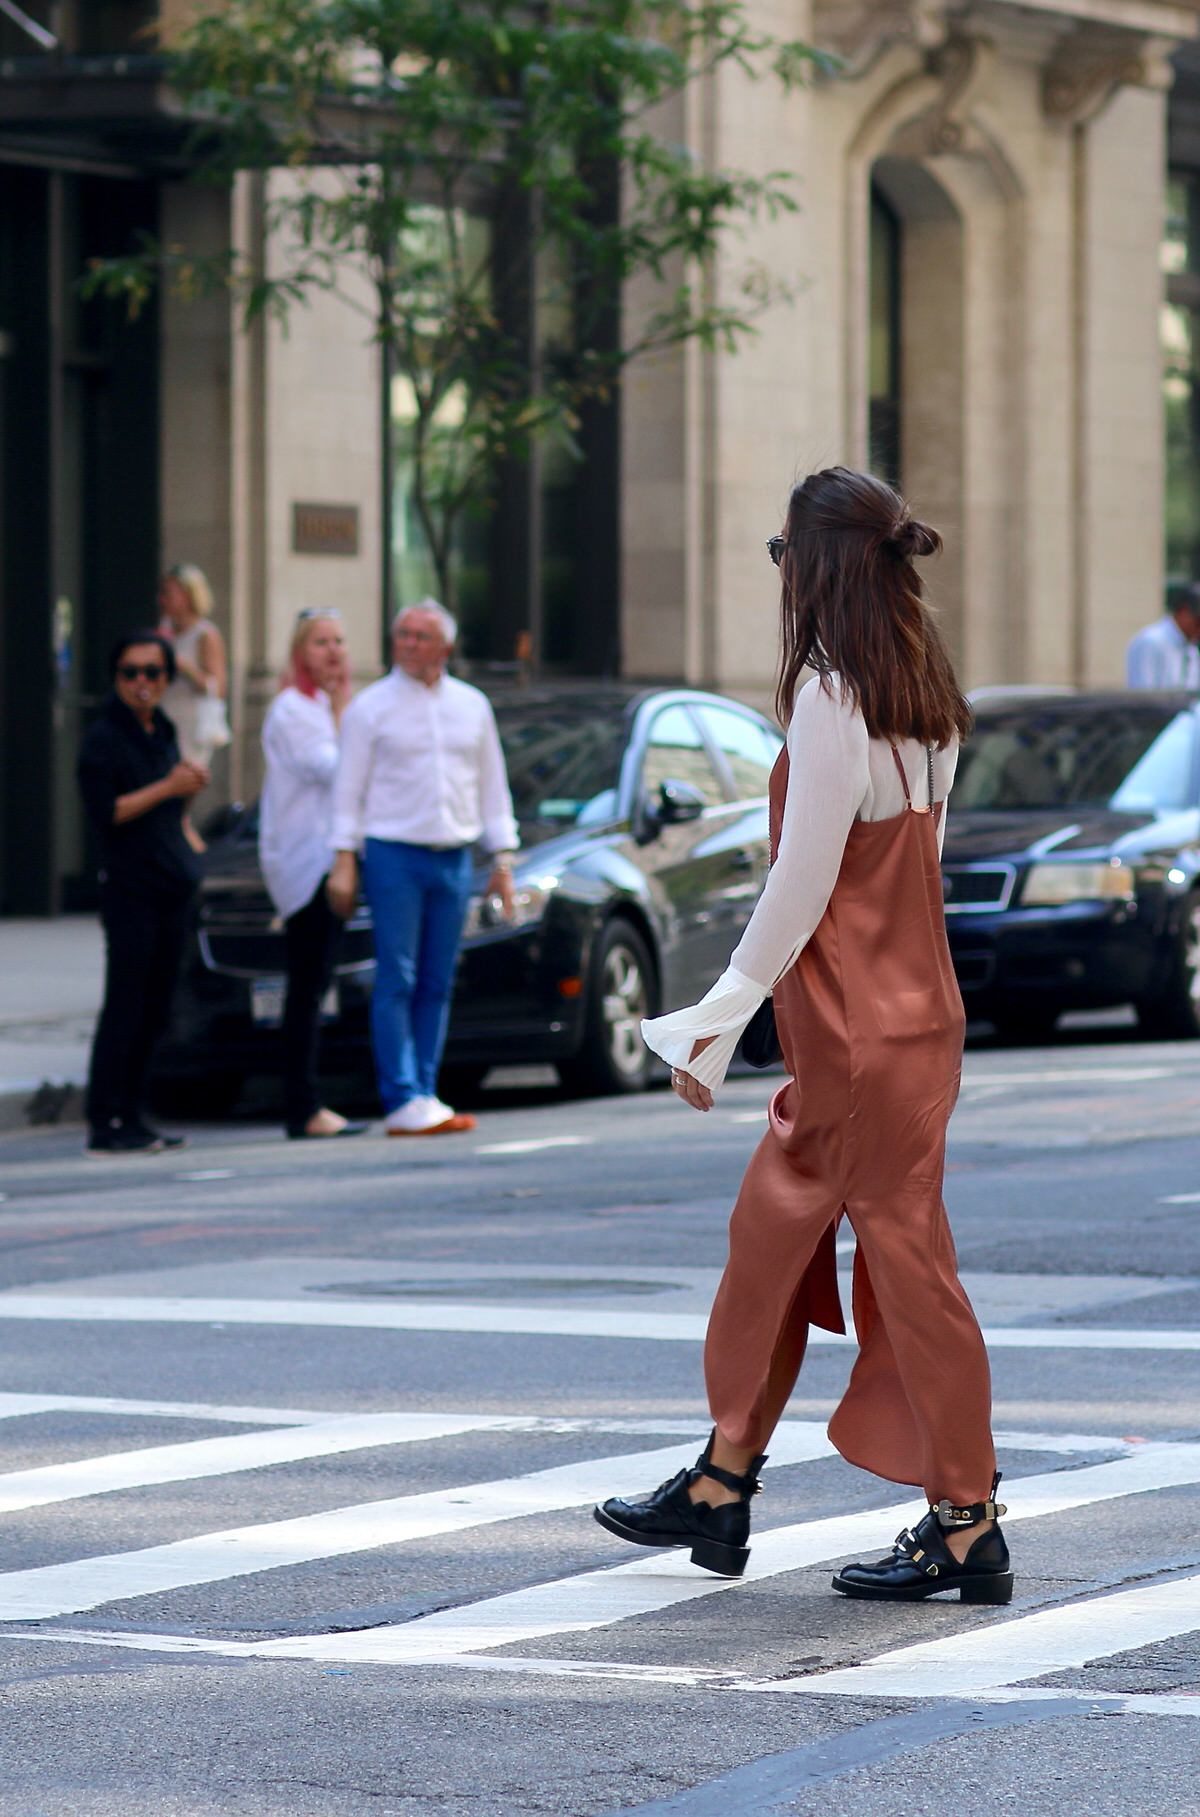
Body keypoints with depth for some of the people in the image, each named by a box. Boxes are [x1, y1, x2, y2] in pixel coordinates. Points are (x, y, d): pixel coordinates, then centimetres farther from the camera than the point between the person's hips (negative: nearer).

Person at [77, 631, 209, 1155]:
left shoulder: (162, 732, 17)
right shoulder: (103, 738, -7)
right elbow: (105, 812, -15)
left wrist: (192, 786, 5)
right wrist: (169, 787, -17)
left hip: (171, 889, 8)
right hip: (129, 890, -8)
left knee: (154, 1011, 8)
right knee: (125, 1007, -9)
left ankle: (131, 1117, 13)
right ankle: (105, 1125, -8)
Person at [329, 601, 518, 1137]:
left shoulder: (472, 706, 13)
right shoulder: (371, 707, 1)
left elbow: (493, 786, 17)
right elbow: (349, 788, 0)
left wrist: (503, 858, 11)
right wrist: (344, 860, -7)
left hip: (454, 859, 4)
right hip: (393, 854, -4)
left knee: (437, 985, 4)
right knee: (397, 981, -8)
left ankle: (424, 1095, 8)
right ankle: (401, 1101, -11)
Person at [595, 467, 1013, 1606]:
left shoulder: (832, 698, -17)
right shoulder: (923, 701, 10)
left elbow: (804, 883, -18)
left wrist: (717, 1024, -11)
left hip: (864, 1035, -9)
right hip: (901, 1010, 9)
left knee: (905, 1259, -3)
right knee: (769, 1234, 15)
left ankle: (967, 1529, 3)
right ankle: (719, 1492, 23)